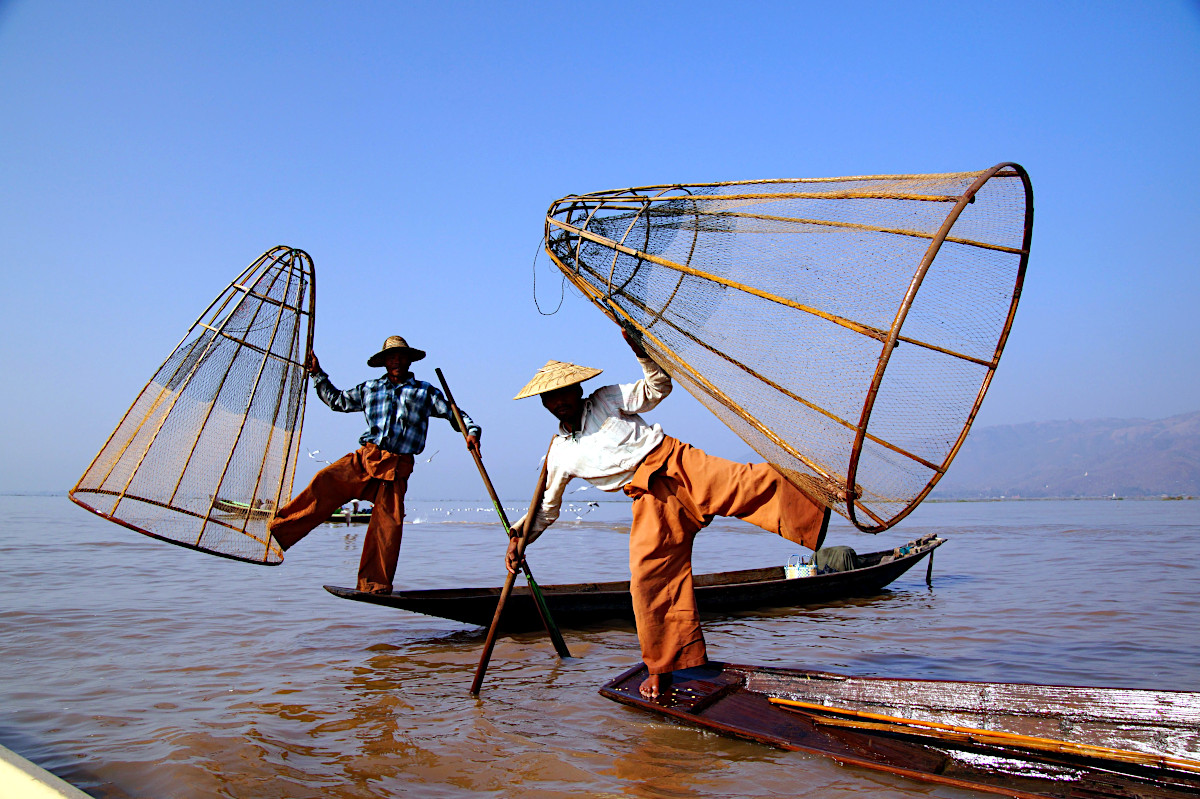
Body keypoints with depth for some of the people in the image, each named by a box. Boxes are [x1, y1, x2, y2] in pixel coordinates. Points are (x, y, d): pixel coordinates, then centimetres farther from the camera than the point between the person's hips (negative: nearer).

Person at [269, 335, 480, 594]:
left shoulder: (425, 392, 12)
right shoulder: (369, 389, 20)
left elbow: (454, 413, 12)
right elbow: (336, 400, 33)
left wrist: (471, 431, -6)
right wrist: (317, 374, 28)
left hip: (396, 468, -2)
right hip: (364, 458, 2)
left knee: (388, 525, -8)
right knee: (325, 483, -22)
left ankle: (376, 585, 1)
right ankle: (278, 531, -20)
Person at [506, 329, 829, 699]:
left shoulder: (606, 400, 10)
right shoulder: (559, 455, 14)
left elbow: (657, 388, 6)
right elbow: (546, 506, 25)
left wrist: (641, 351, -8)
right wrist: (519, 537, 14)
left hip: (679, 465, -1)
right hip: (652, 498, 2)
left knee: (751, 483, -27)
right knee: (650, 577, -6)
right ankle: (661, 668, 9)